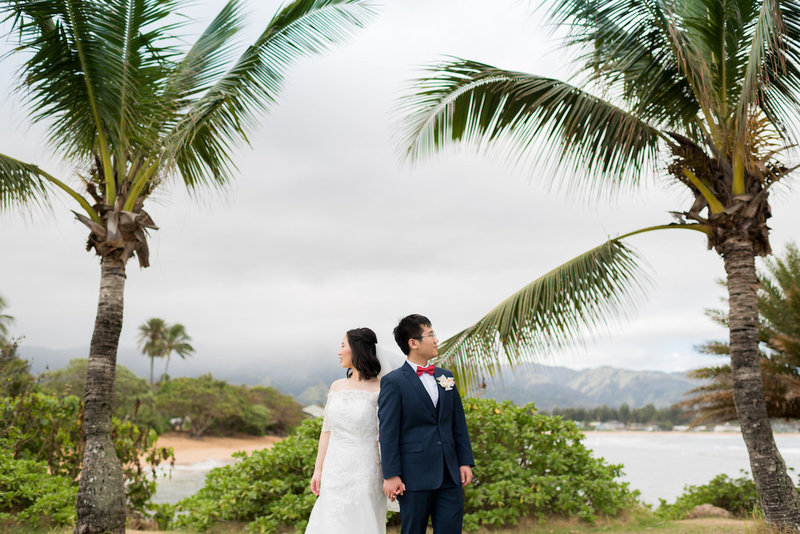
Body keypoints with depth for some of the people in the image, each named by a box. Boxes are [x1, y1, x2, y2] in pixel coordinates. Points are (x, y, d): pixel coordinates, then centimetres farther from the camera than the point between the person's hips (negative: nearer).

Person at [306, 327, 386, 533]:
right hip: (334, 472, 5)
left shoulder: (378, 390, -9)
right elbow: (327, 430, 12)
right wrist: (318, 470, 10)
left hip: (364, 472, -5)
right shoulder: (337, 387, 8)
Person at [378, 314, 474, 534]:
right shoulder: (393, 382, -7)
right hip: (415, 478, -5)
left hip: (450, 476, 5)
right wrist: (391, 475, -13)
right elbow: (388, 432, -10)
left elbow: (458, 423, 13)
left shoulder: (445, 376, 12)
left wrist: (466, 461, 8)